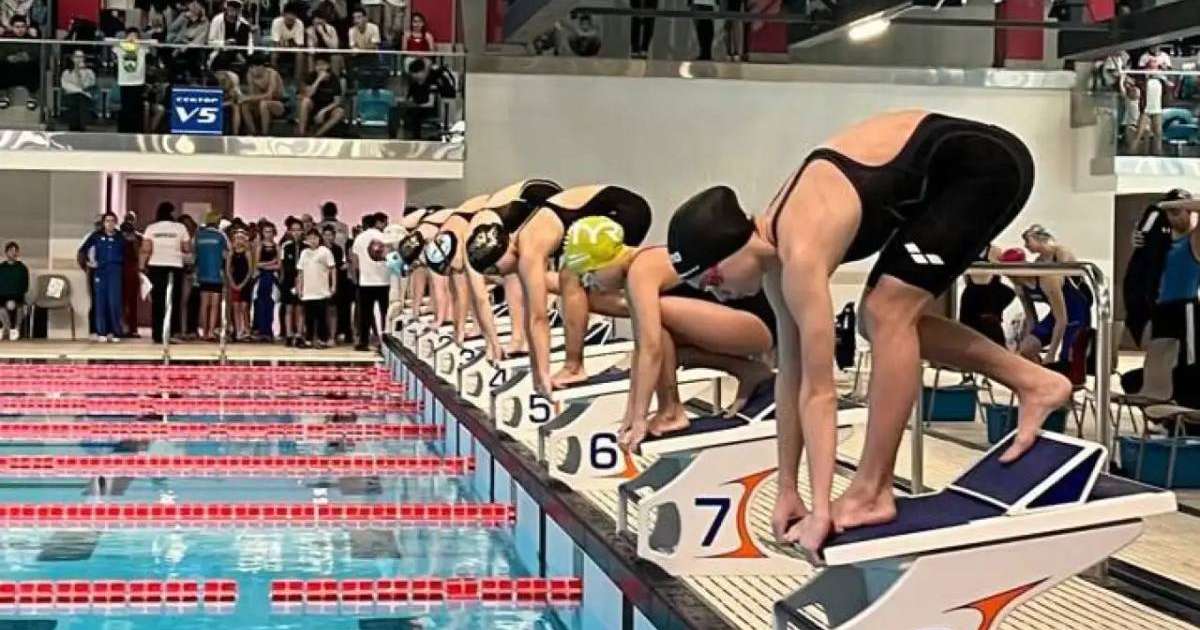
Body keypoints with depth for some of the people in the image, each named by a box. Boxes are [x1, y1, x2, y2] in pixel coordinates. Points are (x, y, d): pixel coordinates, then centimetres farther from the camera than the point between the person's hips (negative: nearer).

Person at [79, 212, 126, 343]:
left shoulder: (120, 237, 4)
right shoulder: (97, 236, 4)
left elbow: (125, 254, 12)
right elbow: (82, 250, 10)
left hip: (115, 271, -1)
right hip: (100, 270, 1)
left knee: (114, 301, -7)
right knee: (101, 301, 1)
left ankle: (115, 332, 0)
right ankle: (102, 332, 6)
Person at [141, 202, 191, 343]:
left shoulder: (151, 228, 3)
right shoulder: (180, 228, 1)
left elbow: (146, 249, -4)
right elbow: (187, 249, -1)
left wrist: (142, 266, 2)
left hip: (156, 267, 1)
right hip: (175, 267, -1)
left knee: (157, 302, 5)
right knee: (173, 302, 2)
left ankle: (157, 335, 5)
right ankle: (171, 333, -4)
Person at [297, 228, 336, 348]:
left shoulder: (325, 251, -2)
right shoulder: (304, 253, 11)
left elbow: (333, 269, -3)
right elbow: (301, 272, 15)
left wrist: (333, 285, -10)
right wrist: (299, 288, 10)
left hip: (321, 292, -4)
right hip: (308, 292, 4)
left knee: (322, 317, -2)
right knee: (309, 317, 7)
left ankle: (323, 340, 3)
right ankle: (308, 340, 12)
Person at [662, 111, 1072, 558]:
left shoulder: (800, 257, -25)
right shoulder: (774, 246, 1)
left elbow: (819, 391, -24)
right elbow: (791, 373, 6)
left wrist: (820, 509, -22)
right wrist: (786, 490, 9)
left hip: (984, 164, -9)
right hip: (945, 173, 9)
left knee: (887, 316, -16)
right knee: (882, 320, 10)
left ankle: (872, 492, -10)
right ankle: (1033, 382, 14)